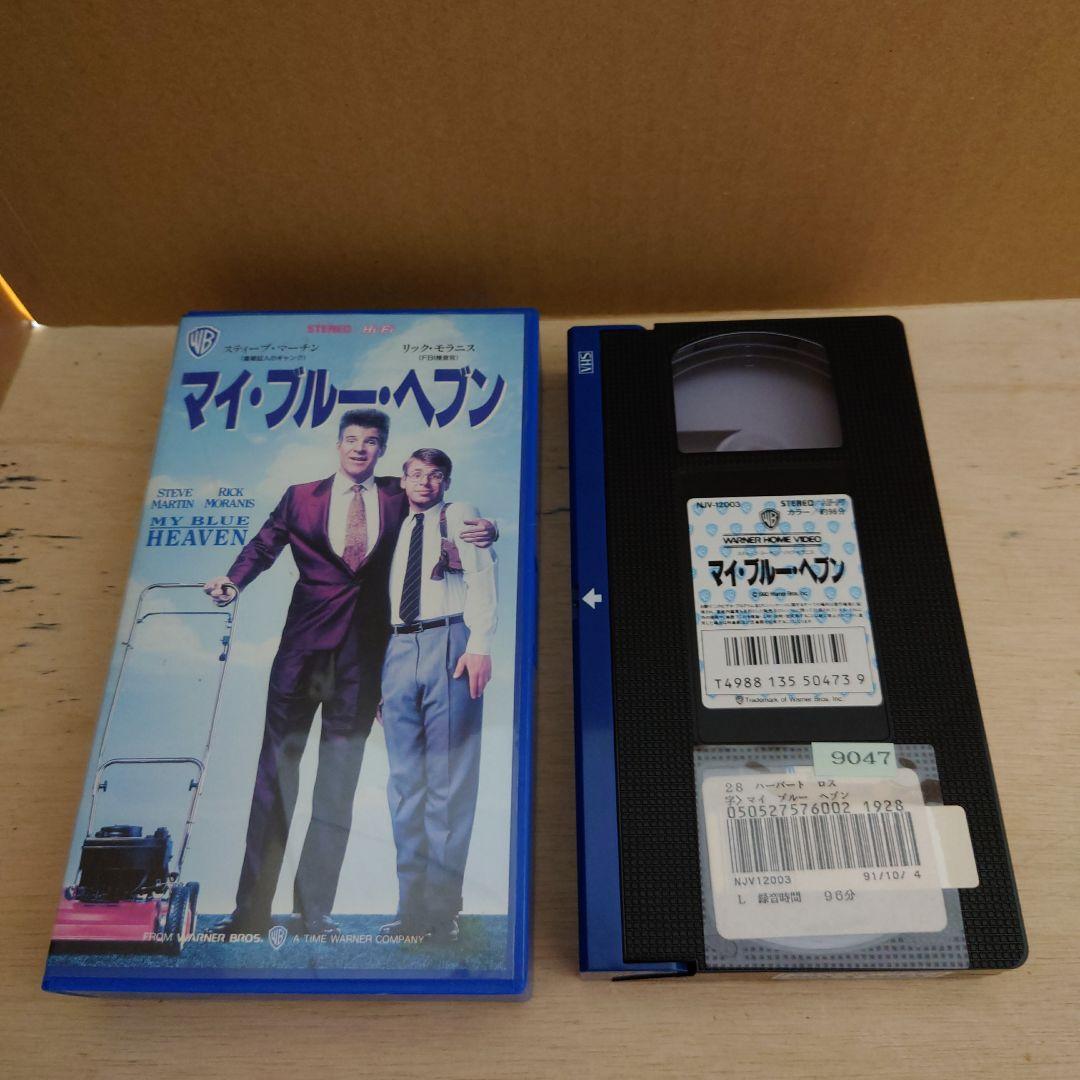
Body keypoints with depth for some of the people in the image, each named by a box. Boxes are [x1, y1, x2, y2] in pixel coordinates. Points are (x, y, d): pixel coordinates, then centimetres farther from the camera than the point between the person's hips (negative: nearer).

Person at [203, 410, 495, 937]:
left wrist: (483, 530, -5)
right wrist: (233, 581, -8)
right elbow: (263, 545, 11)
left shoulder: (397, 498, 9)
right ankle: (251, 909, 11)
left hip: (363, 653, 0)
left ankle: (315, 911, 17)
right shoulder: (301, 496, 9)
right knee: (275, 772, 2)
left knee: (339, 784, 6)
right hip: (304, 645, 0)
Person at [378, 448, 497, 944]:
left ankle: (442, 908, 0)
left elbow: (481, 578, -4)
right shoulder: (395, 530, 24)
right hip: (399, 649, 5)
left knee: (448, 781, -5)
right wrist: (378, 678, 16)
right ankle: (411, 904, 13)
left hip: (449, 645, -5)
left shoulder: (458, 515, 9)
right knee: (405, 783, 6)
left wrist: (480, 644, -17)